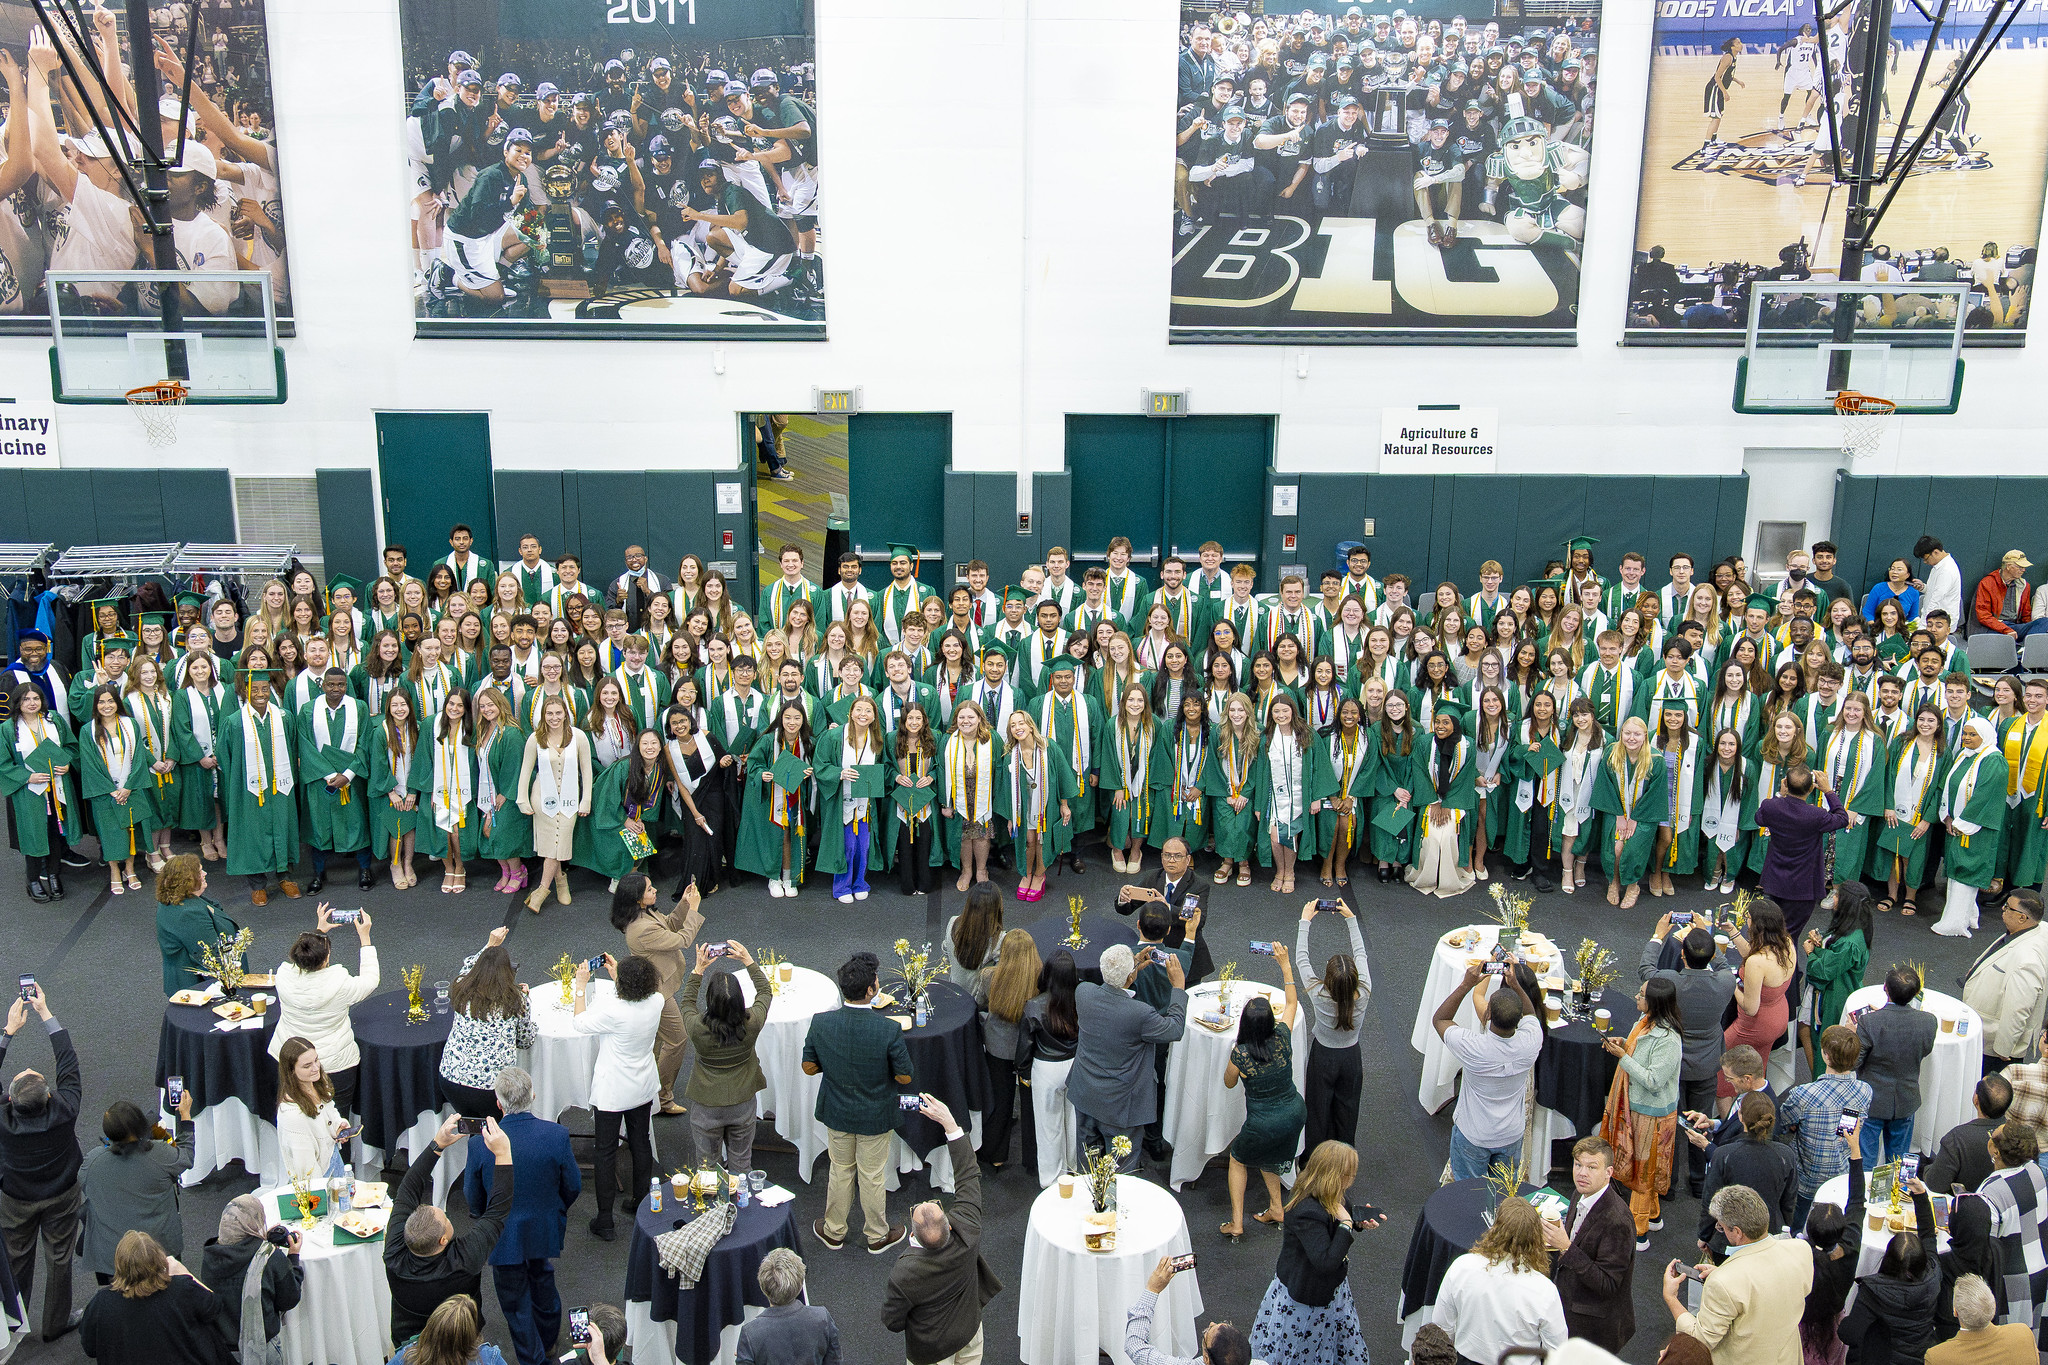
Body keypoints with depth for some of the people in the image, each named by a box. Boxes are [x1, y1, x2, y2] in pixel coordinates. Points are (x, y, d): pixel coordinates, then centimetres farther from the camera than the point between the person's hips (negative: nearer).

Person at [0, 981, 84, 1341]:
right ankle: (56, 1322, 37)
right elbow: (69, 1064, -19)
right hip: (61, 1199, 0)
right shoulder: (63, 1112, -33)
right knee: (59, 1258, 19)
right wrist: (45, 1013, -14)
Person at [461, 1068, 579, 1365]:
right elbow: (573, 1187, -10)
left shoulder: (480, 1145, -26)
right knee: (543, 1281, 30)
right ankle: (548, 1340, 51)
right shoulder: (557, 1135, -23)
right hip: (545, 1229, 3)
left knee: (515, 1299, 20)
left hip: (504, 1237, -2)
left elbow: (472, 1196, -9)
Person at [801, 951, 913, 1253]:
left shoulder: (821, 1022, -21)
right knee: (871, 1178, 18)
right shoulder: (888, 1030, -29)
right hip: (875, 1116, -2)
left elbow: (808, 1067, -7)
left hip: (837, 1114, 2)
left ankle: (834, 1231, 42)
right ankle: (878, 1235, 39)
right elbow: (904, 1077, -18)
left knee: (840, 1172, 24)